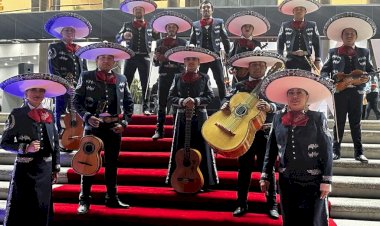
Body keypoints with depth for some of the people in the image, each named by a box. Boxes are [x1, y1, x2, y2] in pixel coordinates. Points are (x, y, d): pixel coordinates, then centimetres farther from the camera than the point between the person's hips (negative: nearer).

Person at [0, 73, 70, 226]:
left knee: (43, 208, 10)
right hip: (25, 169, -4)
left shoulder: (48, 115, 6)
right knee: (21, 209, 0)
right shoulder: (17, 114, -6)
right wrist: (26, 148, -19)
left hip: (45, 169, 4)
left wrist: (56, 168, 13)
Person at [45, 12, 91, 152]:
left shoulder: (79, 49, 18)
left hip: (78, 87, 4)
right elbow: (53, 69, -5)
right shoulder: (54, 48, 5)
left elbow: (84, 69, 16)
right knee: (60, 113, -3)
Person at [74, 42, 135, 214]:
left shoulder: (121, 79, 7)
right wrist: (87, 116, -16)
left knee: (112, 164, 11)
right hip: (93, 125, -2)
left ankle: (112, 198, 23)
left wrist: (124, 122, -3)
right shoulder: (86, 77, 1)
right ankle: (84, 200, 11)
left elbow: (128, 103, 9)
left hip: (114, 127, 3)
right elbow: (76, 100, -2)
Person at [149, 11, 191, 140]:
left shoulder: (182, 42, 9)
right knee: (162, 103, 0)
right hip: (164, 74, 1)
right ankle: (159, 130, 2)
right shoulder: (160, 42, 11)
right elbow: (156, 63, 8)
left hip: (178, 74, -1)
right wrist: (157, 58, -14)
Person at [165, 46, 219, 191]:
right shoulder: (178, 78, 8)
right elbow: (171, 97, 4)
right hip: (182, 116, 1)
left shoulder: (204, 78, 5)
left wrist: (196, 101, -17)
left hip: (199, 117, -1)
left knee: (201, 149, -1)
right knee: (181, 150, 3)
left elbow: (210, 96, -2)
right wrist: (182, 101, -15)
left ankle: (203, 182, 7)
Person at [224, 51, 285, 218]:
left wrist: (269, 107, -33)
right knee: (244, 168, 9)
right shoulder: (241, 86, 10)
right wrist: (226, 104, -22)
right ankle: (242, 204, 19)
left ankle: (272, 205, 16)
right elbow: (229, 97, 2)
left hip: (265, 132, -2)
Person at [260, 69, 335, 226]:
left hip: (313, 181, -3)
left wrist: (326, 180, -10)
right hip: (287, 181, 3)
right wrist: (265, 176, 5)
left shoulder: (317, 118, -6)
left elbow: (327, 150, -7)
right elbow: (271, 150, 6)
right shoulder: (278, 118, 3)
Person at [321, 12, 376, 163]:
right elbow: (324, 72, 5)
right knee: (339, 122, 4)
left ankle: (359, 152, 11)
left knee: (356, 123, 6)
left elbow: (371, 71, 12)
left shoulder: (364, 52, 11)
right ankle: (336, 151, 10)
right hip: (339, 91, -1)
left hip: (357, 91, 1)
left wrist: (367, 78, -10)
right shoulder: (333, 52, 6)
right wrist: (333, 77, -14)